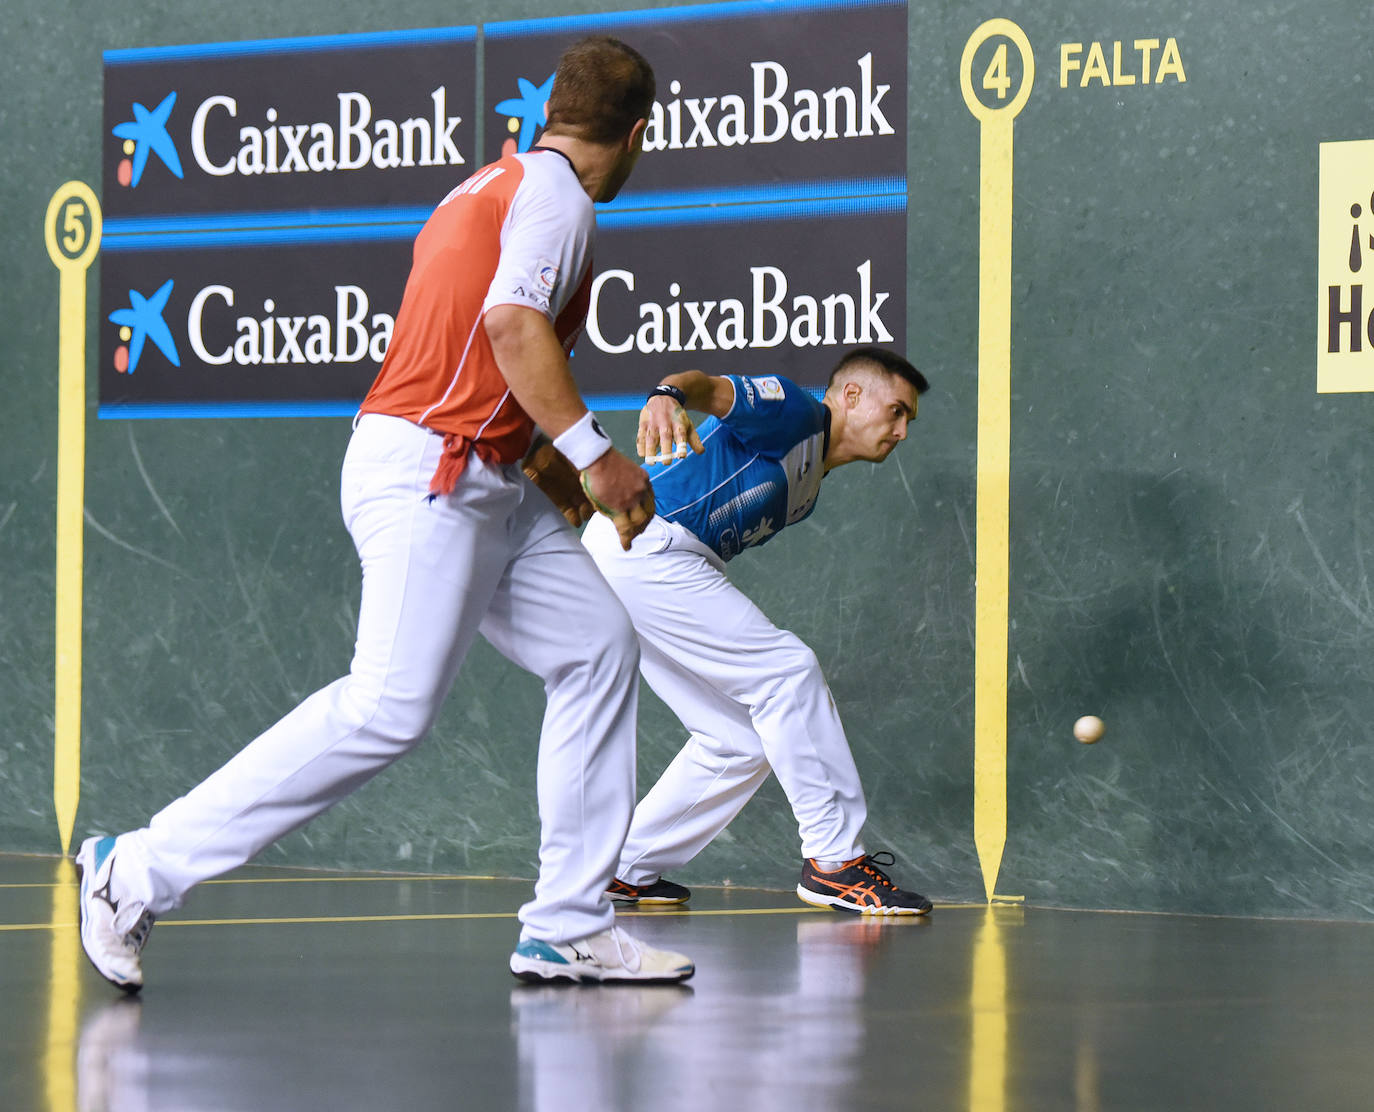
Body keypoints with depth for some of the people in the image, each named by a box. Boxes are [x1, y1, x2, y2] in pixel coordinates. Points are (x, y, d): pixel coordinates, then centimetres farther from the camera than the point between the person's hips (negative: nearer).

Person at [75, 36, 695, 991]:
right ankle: (138, 874, -16)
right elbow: (513, 323, -23)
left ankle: (568, 927, 7)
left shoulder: (493, 186, 22)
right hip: (428, 473, -11)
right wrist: (592, 454, -22)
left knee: (598, 649, 7)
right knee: (390, 707, -18)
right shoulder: (557, 195, -7)